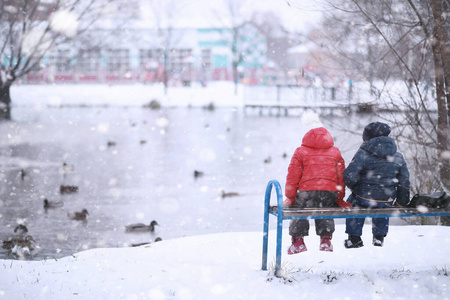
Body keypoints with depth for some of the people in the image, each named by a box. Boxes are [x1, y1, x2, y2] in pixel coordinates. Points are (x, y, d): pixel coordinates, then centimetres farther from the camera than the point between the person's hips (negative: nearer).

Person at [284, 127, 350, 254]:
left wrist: (290, 197, 12)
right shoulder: (335, 152, 18)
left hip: (306, 194, -2)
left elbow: (293, 176, 4)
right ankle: (326, 240, 26)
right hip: (329, 195, 2)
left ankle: (298, 240, 21)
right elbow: (341, 176, 16)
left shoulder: (300, 151, 9)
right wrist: (340, 198, 23)